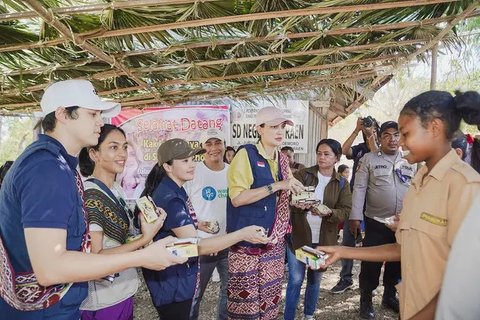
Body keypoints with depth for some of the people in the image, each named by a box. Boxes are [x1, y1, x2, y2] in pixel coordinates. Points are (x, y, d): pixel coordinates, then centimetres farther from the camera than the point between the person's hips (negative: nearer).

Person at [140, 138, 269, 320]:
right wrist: (242, 234, -34)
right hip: (172, 282, -10)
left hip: (178, 276, 10)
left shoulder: (174, 189, 4)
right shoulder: (170, 198, -27)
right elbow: (195, 245, -32)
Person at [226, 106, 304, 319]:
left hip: (275, 241, 6)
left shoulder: (283, 160, 9)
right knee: (244, 298, 4)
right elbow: (237, 198, -21)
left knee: (270, 297, 16)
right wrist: (277, 185, -23)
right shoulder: (246, 154, -12)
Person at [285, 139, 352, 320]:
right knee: (296, 279, 0)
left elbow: (345, 211, -4)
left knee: (315, 278, 17)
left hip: (323, 239, 2)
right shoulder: (303, 175, -2)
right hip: (298, 236, -2)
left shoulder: (342, 183, 3)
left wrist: (329, 212, -24)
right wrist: (297, 204, -29)